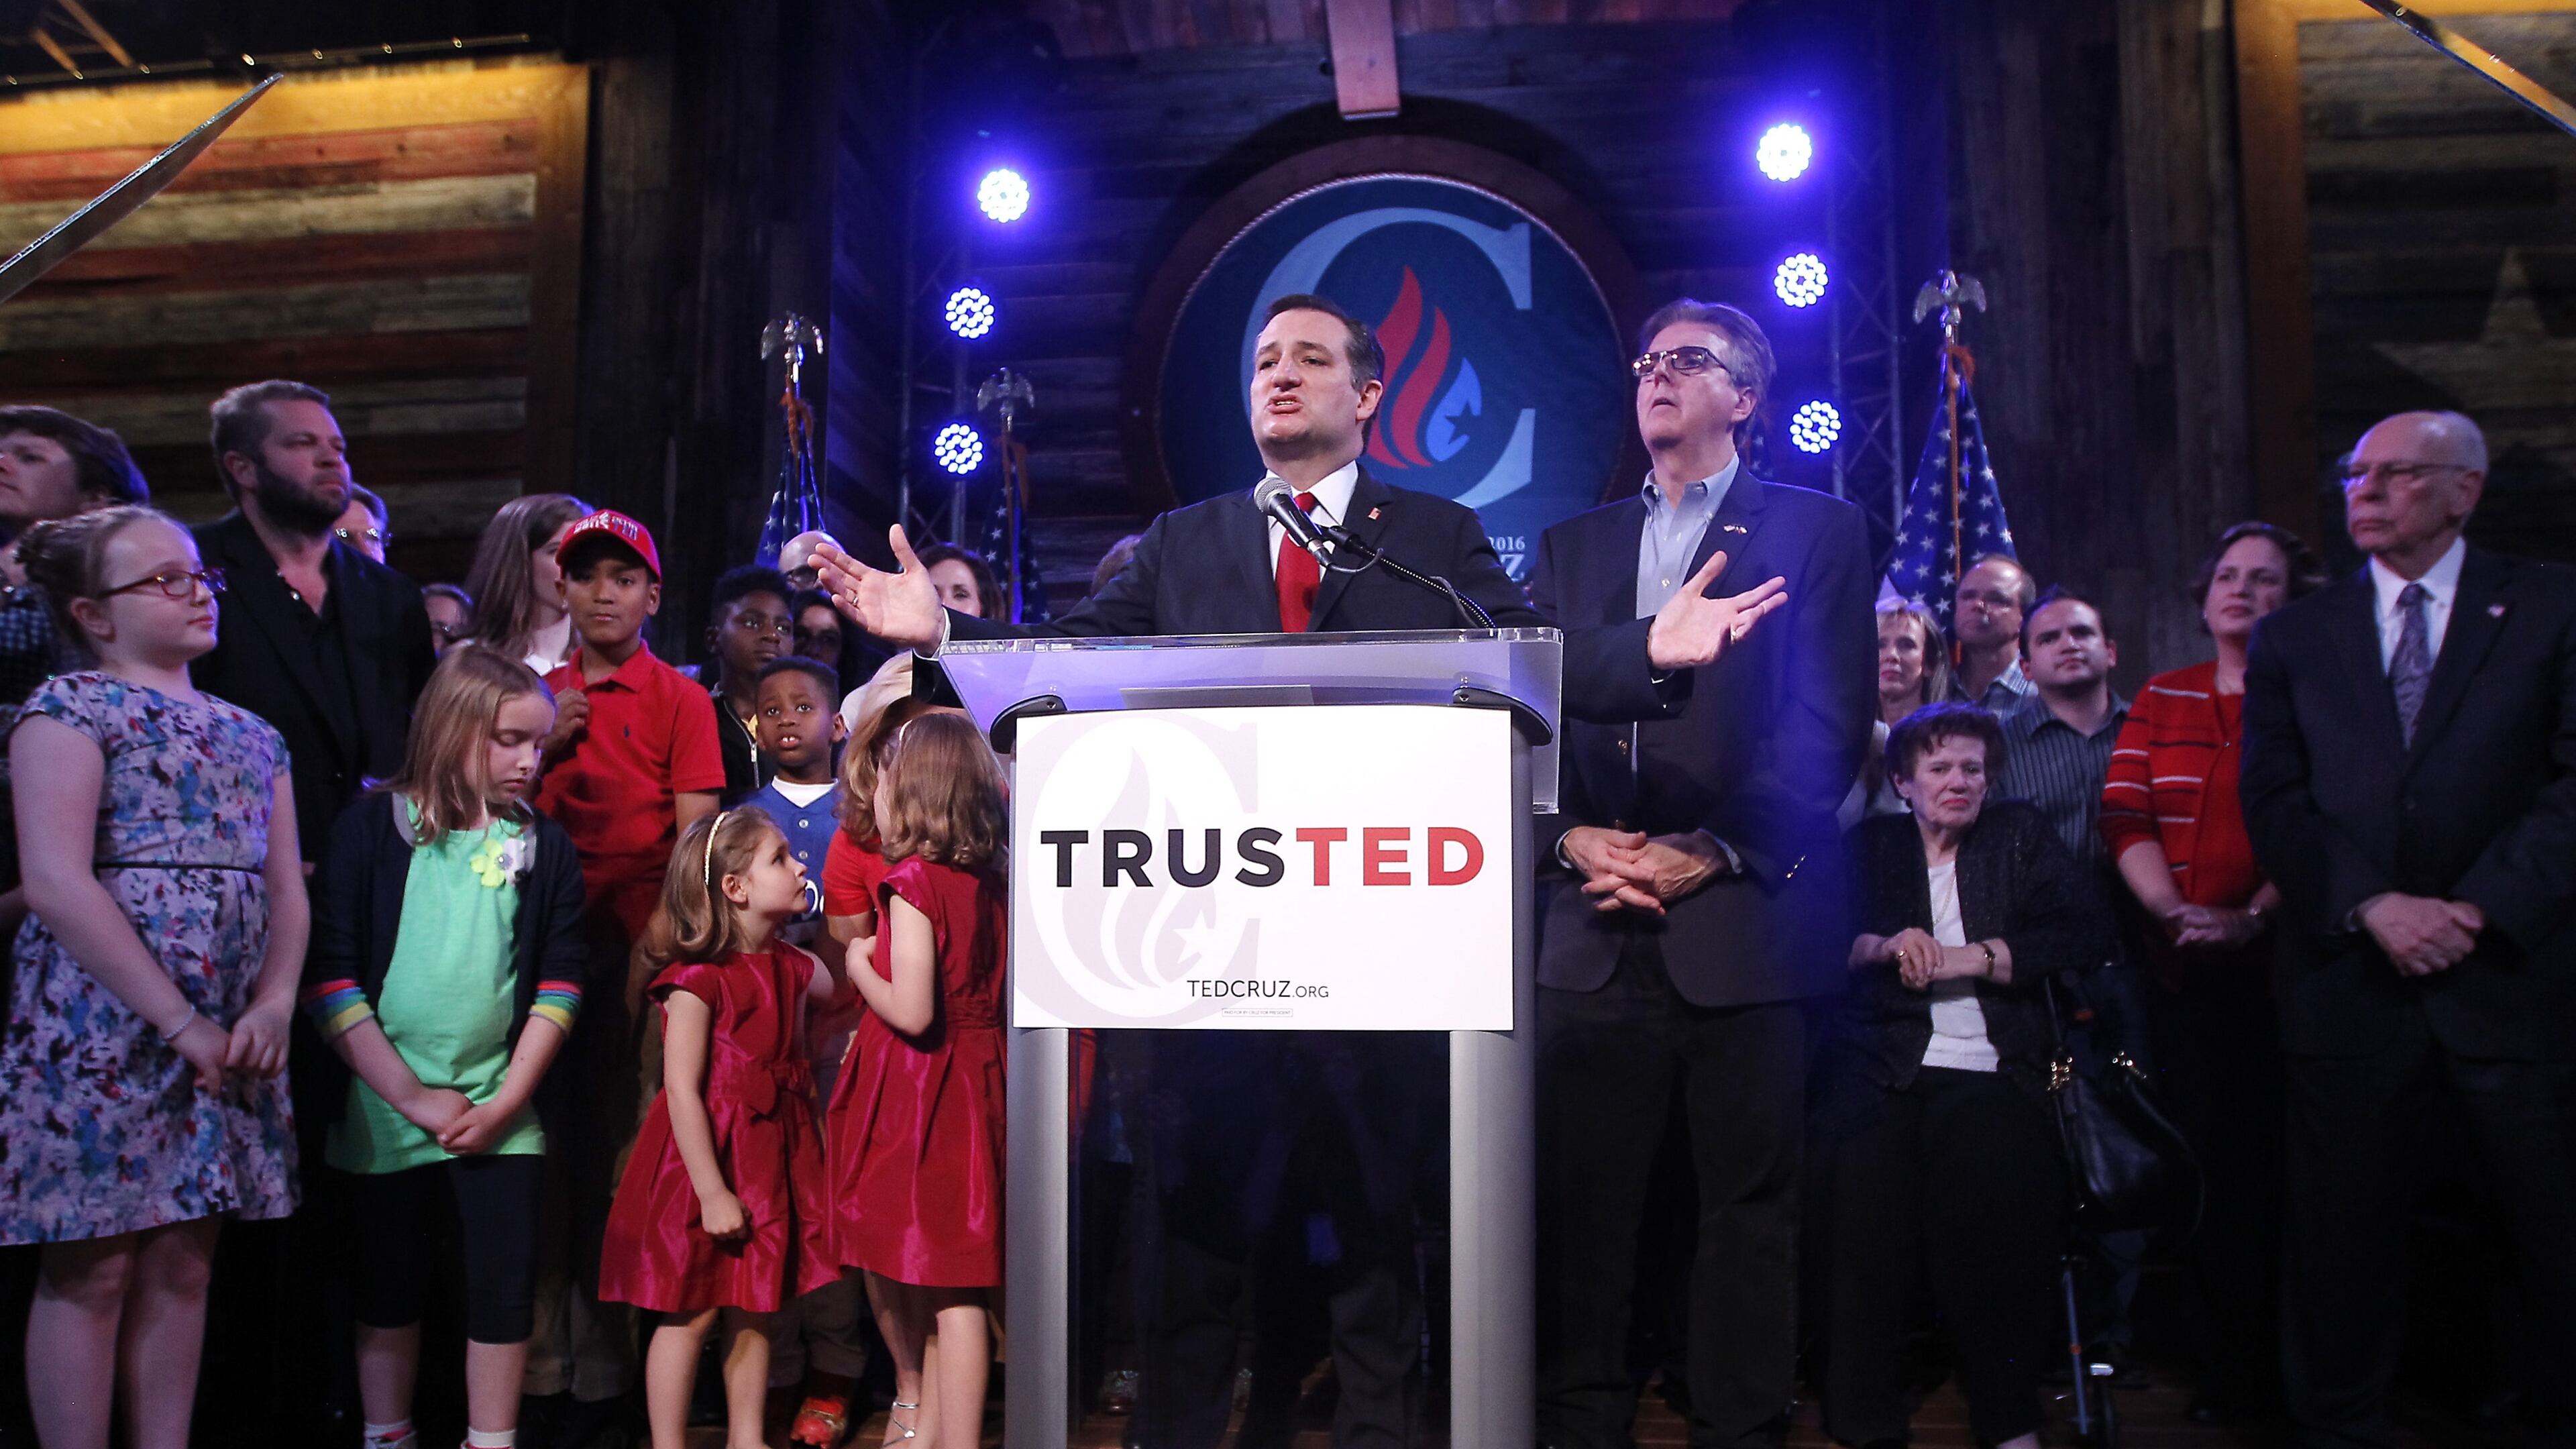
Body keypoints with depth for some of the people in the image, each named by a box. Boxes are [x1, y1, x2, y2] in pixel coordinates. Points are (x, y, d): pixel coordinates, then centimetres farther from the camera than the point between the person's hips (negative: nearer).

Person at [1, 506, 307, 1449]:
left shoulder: (251, 734, 16)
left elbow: (286, 886, 13)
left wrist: (274, 1003, -6)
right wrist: (179, 1020, -17)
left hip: (230, 1038, 6)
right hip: (104, 1025, -6)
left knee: (183, 1265, 9)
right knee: (90, 1269, 0)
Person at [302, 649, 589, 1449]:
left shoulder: (545, 846, 3)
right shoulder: (373, 826, -3)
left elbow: (560, 980, 1)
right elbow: (329, 974, -7)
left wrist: (507, 1101, -7)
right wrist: (410, 1095, -11)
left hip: (499, 1112, 1)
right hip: (384, 1109, -1)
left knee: (505, 1283, 2)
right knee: (390, 1285, 13)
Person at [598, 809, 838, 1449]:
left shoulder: (793, 968, 5)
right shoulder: (697, 979, -17)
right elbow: (682, 1091, -19)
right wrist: (711, 1191, -20)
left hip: (772, 1156, 7)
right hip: (706, 1160, -6)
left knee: (755, 1311, 13)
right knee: (692, 1313, 3)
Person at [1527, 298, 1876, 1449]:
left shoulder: (1816, 530, 7)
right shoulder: (1571, 546, 19)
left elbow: (1830, 725, -3)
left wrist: (1712, 851, -12)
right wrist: (1571, 834, -6)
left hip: (1741, 920, -3)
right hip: (1591, 925, 3)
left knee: (1749, 1203, 4)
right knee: (1579, 1203, 4)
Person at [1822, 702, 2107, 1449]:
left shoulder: (2021, 834, 20)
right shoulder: (1869, 843, 21)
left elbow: (2088, 933, 6)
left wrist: (1971, 957, -4)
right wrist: (1883, 947, -9)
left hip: (1989, 1070, 0)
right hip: (1882, 1068, 0)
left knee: (1994, 1194, -33)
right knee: (1865, 1186, -32)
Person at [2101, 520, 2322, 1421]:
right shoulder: (2163, 698, 14)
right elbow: (2125, 817, 6)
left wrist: (2251, 916, -18)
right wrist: (2175, 913, -8)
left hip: (2278, 955, -3)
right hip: (2183, 966, 3)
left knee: (2281, 1153, -3)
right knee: (2211, 1154, 3)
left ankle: (2293, 1363, 7)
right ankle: (2234, 1367, 11)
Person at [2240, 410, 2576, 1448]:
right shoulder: (2293, 637, 11)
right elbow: (2274, 802, 4)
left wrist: (2482, 907, -14)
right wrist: (2372, 906, -11)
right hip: (2349, 978, 1)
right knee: (2340, 1241, 7)